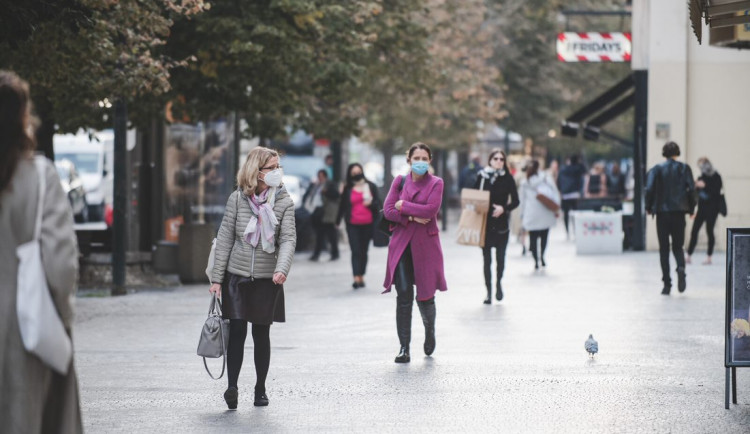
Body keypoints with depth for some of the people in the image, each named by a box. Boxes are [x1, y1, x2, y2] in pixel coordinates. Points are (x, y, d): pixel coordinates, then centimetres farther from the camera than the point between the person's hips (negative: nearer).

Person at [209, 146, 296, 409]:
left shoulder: (284, 202, -1)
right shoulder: (237, 199, -1)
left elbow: (288, 239, -9)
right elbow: (225, 238, 1)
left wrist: (282, 269, -27)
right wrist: (217, 278, -2)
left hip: (267, 279, 0)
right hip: (237, 276, 0)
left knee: (261, 334, 7)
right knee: (237, 331, -6)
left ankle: (260, 389, 18)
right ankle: (232, 387, -5)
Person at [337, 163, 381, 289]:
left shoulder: (371, 187, 6)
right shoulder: (347, 189, 5)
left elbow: (378, 203, 7)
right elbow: (342, 206, 11)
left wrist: (371, 203, -14)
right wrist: (338, 221, 12)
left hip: (368, 224, 1)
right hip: (353, 225, -1)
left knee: (364, 251, 9)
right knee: (356, 251, -10)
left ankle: (361, 277, 18)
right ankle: (356, 278, -16)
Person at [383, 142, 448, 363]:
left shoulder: (436, 183, 0)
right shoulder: (399, 181, 8)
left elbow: (431, 209, -14)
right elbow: (388, 209, 1)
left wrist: (403, 206, -8)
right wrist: (411, 217, -12)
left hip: (425, 244, -1)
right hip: (401, 244, 2)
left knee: (425, 296, 3)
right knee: (403, 296, -7)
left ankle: (429, 329, 36)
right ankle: (404, 348, -4)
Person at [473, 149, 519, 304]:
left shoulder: (507, 178, 0)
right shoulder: (481, 177, 2)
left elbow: (515, 201, -1)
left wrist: (504, 208, -16)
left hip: (501, 224, -1)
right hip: (484, 224, 1)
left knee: (500, 257, -1)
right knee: (487, 259, 3)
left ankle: (499, 282, 27)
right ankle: (488, 291, 12)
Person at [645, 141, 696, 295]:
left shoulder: (656, 169, 0)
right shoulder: (684, 168, 3)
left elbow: (650, 189, -9)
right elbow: (691, 189, -4)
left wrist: (648, 207, 4)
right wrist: (691, 209, 6)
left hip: (662, 213, -1)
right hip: (679, 213, 1)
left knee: (664, 248, 5)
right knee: (677, 246, 12)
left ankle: (667, 284, 0)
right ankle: (681, 267, -21)